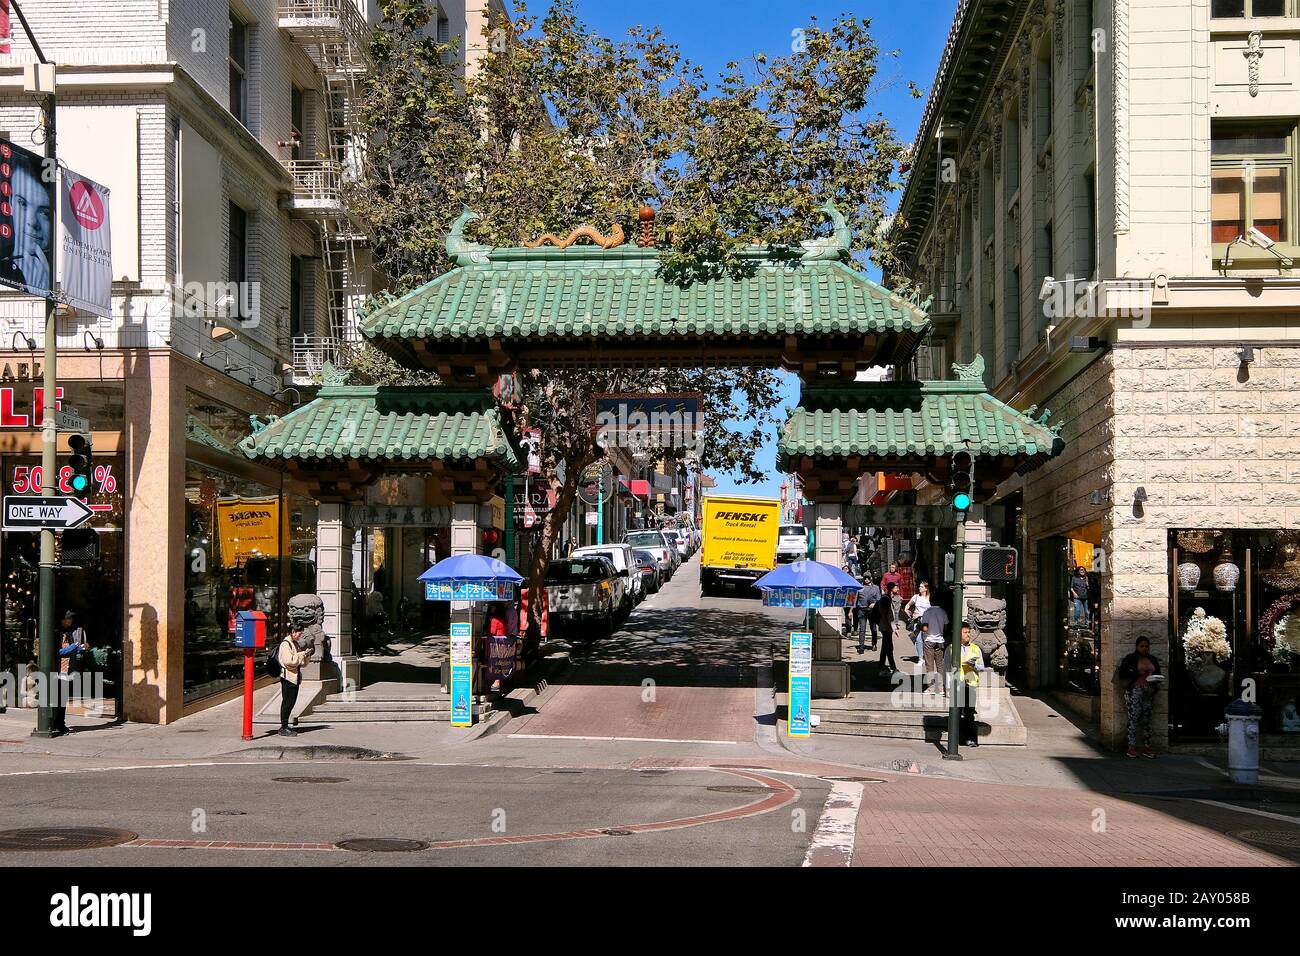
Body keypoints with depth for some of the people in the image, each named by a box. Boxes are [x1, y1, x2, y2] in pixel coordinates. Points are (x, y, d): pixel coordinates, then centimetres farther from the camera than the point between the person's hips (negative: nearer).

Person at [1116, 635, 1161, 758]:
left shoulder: (1153, 660, 18)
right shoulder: (1130, 659, 1)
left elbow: (1158, 674, 23)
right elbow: (1122, 673, -6)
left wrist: (1155, 678, 0)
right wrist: (1138, 674, -14)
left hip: (1149, 692, 5)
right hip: (1134, 691, -5)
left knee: (1147, 719, 5)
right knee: (1134, 718, -10)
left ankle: (1147, 747, 6)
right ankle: (1131, 747, -10)